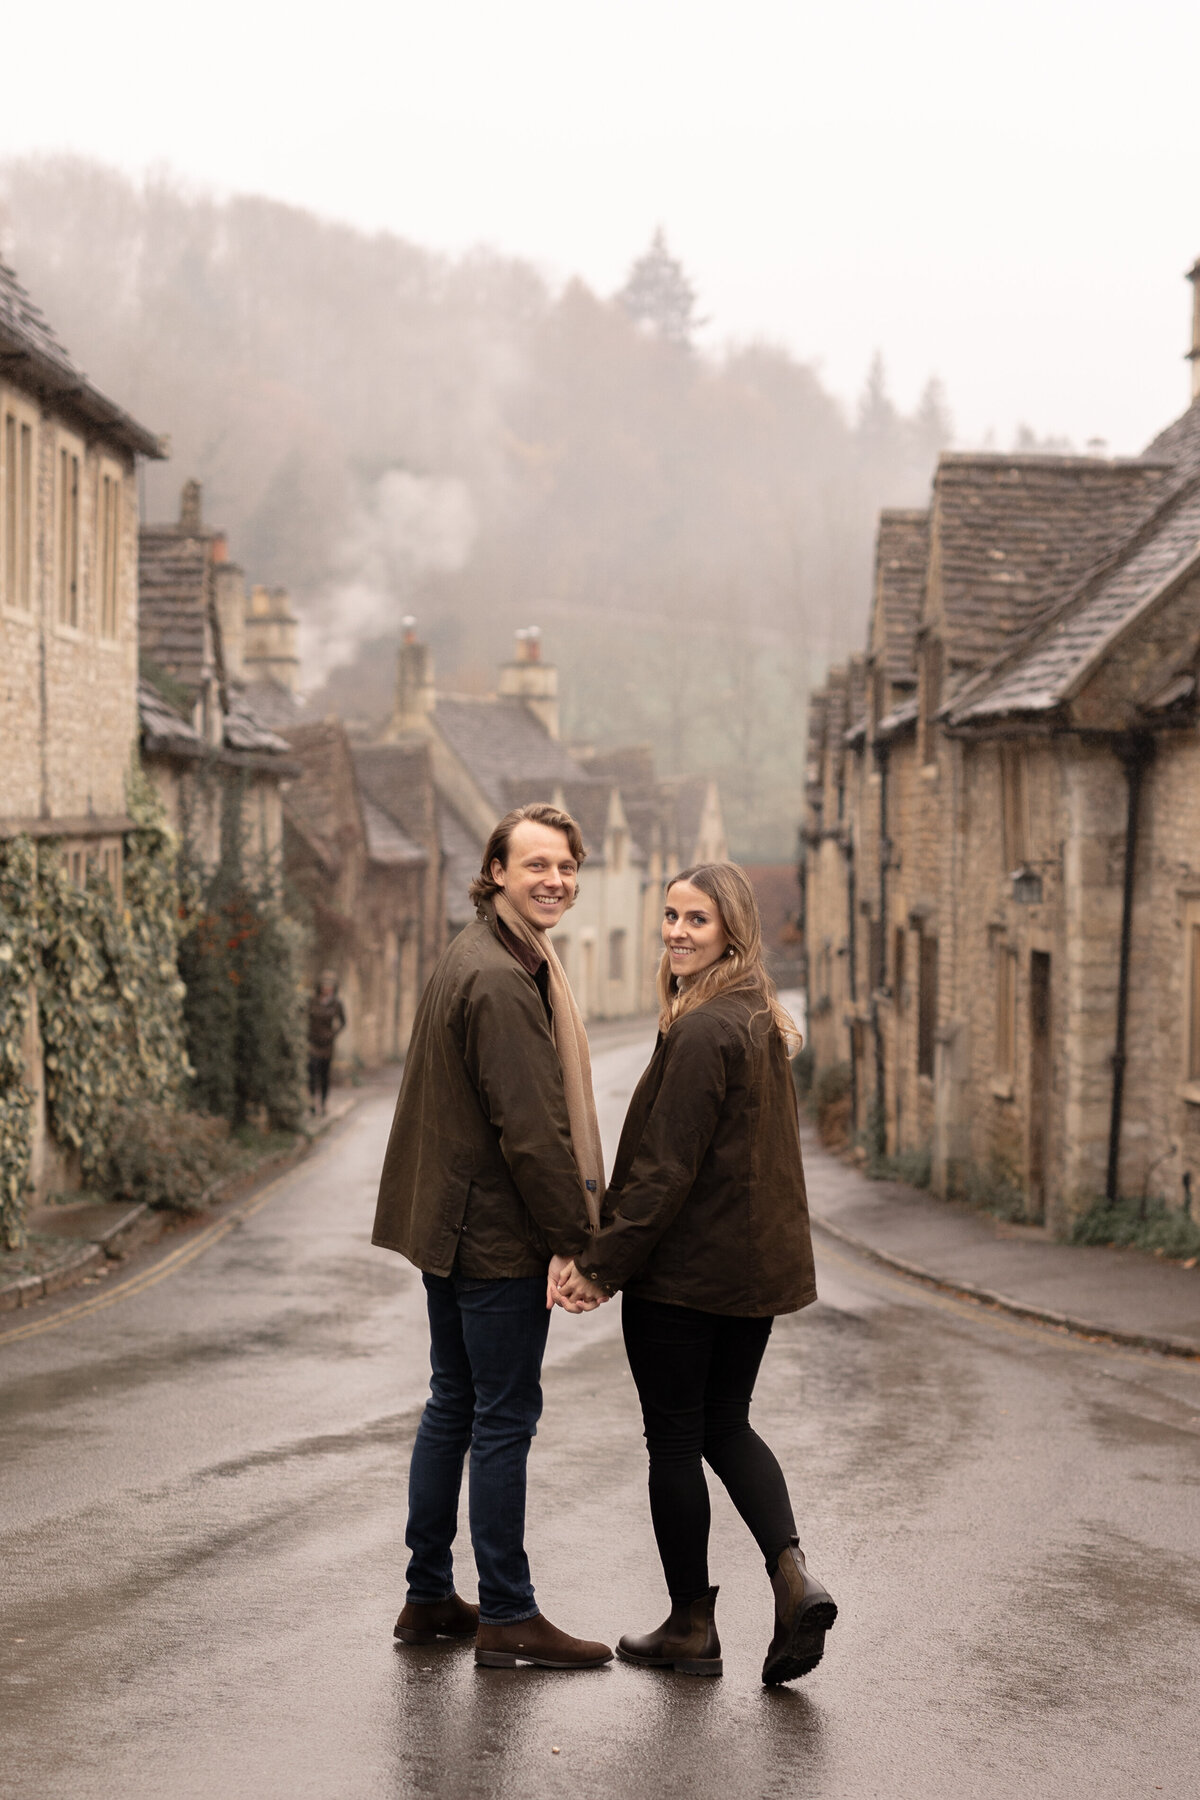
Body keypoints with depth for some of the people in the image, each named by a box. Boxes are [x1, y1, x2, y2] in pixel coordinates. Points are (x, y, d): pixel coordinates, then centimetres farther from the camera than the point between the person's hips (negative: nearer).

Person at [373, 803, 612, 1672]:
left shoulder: (477, 959, 15)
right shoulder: (499, 979, -19)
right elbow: (530, 1127, -22)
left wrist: (568, 1230, 16)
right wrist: (574, 1239, -17)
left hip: (450, 1227, 11)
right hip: (498, 1235, -11)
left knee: (454, 1404, 17)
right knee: (505, 1417, -3)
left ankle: (430, 1598, 26)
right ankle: (507, 1617, 5)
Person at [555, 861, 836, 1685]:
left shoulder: (701, 1031, -20)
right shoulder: (761, 1021, 10)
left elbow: (665, 1167, -21)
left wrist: (602, 1262, -15)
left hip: (685, 1268, -9)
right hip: (757, 1264, 9)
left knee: (675, 1436, 4)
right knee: (727, 1425, 18)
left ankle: (692, 1626, 14)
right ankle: (793, 1573, 0)